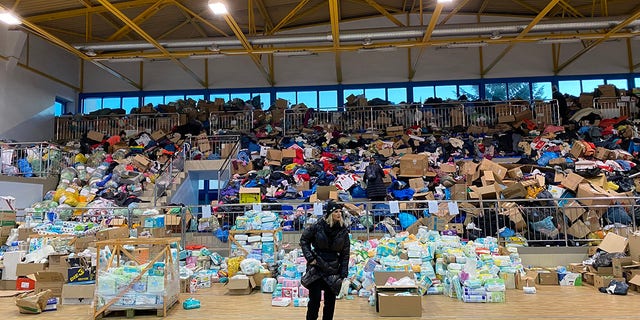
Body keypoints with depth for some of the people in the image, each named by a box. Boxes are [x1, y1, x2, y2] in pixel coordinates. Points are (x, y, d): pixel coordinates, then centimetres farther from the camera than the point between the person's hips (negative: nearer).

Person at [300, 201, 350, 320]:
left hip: (333, 269, 2)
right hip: (316, 267, -2)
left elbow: (345, 253, 4)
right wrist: (310, 257, -4)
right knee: (315, 299, -1)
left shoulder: (343, 231, -1)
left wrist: (343, 273, 0)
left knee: (330, 299, 8)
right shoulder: (318, 226, -7)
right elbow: (304, 240, 5)